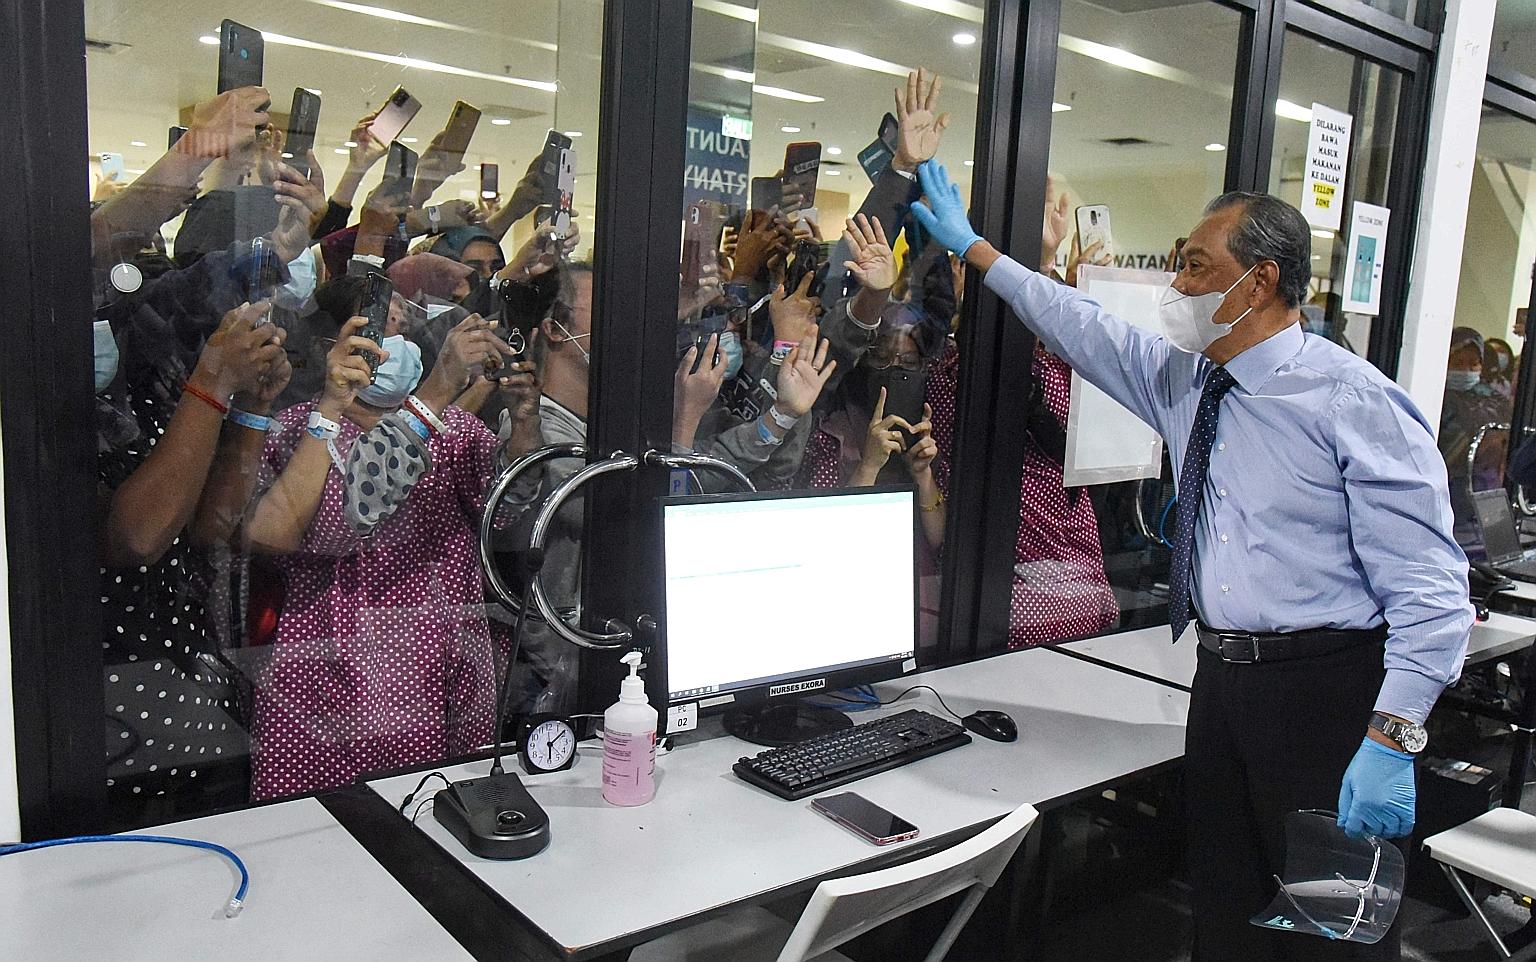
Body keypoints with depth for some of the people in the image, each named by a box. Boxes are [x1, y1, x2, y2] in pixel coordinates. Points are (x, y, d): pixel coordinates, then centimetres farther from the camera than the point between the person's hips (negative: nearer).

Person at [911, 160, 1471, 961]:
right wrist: (969, 245, 25)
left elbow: (1429, 585, -16)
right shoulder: (1182, 381, 7)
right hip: (1219, 677, 7)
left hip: (1326, 688, -7)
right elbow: (1080, 327, 20)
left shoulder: (1355, 401, -14)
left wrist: (1391, 741, -22)